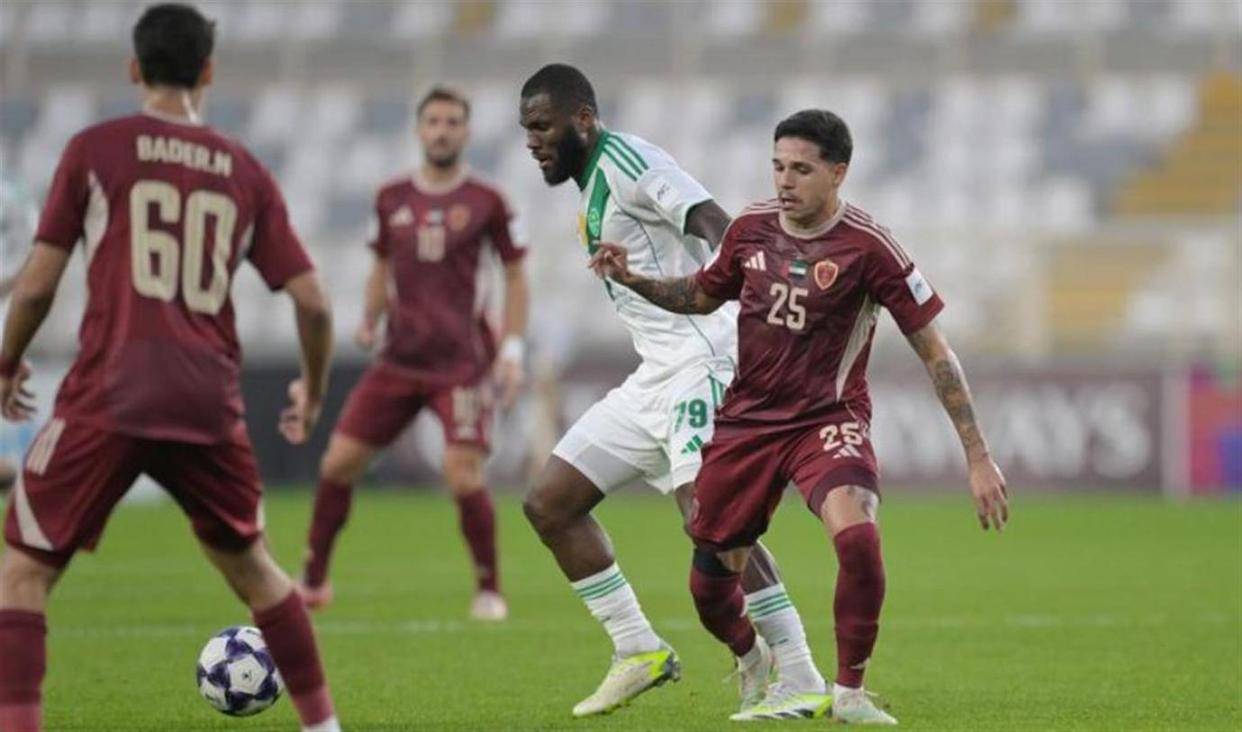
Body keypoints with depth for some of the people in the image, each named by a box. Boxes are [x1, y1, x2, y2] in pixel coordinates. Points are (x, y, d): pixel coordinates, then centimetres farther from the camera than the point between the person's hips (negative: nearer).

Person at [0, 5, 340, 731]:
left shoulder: (95, 149, 2)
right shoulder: (247, 172, 10)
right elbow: (313, 302, 7)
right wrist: (314, 392, 25)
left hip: (107, 398, -3)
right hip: (210, 403, 3)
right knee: (248, 562, 24)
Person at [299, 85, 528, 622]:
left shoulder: (486, 202, -2)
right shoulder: (392, 199, 8)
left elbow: (515, 275, 3)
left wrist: (512, 350, -5)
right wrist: (370, 319, 1)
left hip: (462, 363, -4)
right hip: (400, 358, 4)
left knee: (464, 477, -16)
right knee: (338, 462, -1)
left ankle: (489, 590, 4)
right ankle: (313, 580, 15)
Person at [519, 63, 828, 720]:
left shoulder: (625, 160, -9)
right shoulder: (592, 189, 20)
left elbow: (714, 224, -22)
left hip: (699, 363, -10)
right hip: (657, 376, 10)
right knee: (548, 505, 8)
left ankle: (804, 683, -23)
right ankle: (639, 652, 12)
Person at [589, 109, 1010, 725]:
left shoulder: (868, 247, -14)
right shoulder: (751, 229, 0)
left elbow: (935, 352, -10)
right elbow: (703, 295, 22)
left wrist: (979, 459, -13)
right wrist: (632, 279, 3)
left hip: (827, 420, -4)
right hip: (746, 419, 4)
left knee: (858, 537, -32)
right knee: (710, 581, 6)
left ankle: (849, 692, -12)